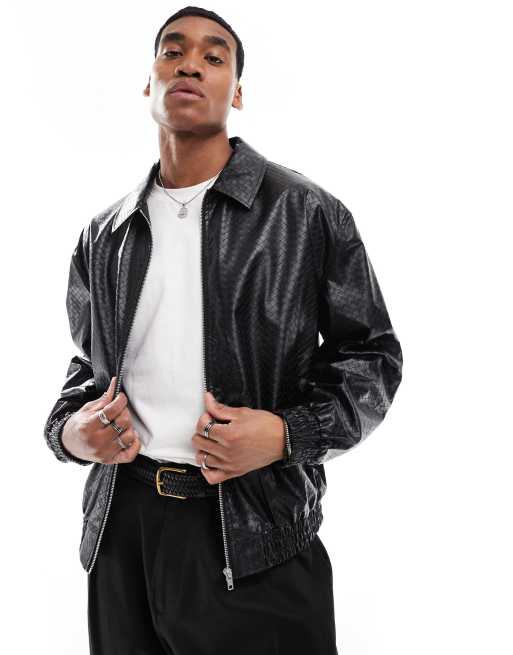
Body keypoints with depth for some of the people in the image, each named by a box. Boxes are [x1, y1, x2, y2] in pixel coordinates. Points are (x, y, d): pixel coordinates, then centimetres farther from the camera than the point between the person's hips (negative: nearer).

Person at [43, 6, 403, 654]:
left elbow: (371, 352, 0)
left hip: (256, 538, -3)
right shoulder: (104, 236, 9)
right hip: (122, 529, 4)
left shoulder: (306, 213, -3)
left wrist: (288, 433, -15)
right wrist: (69, 428, -1)